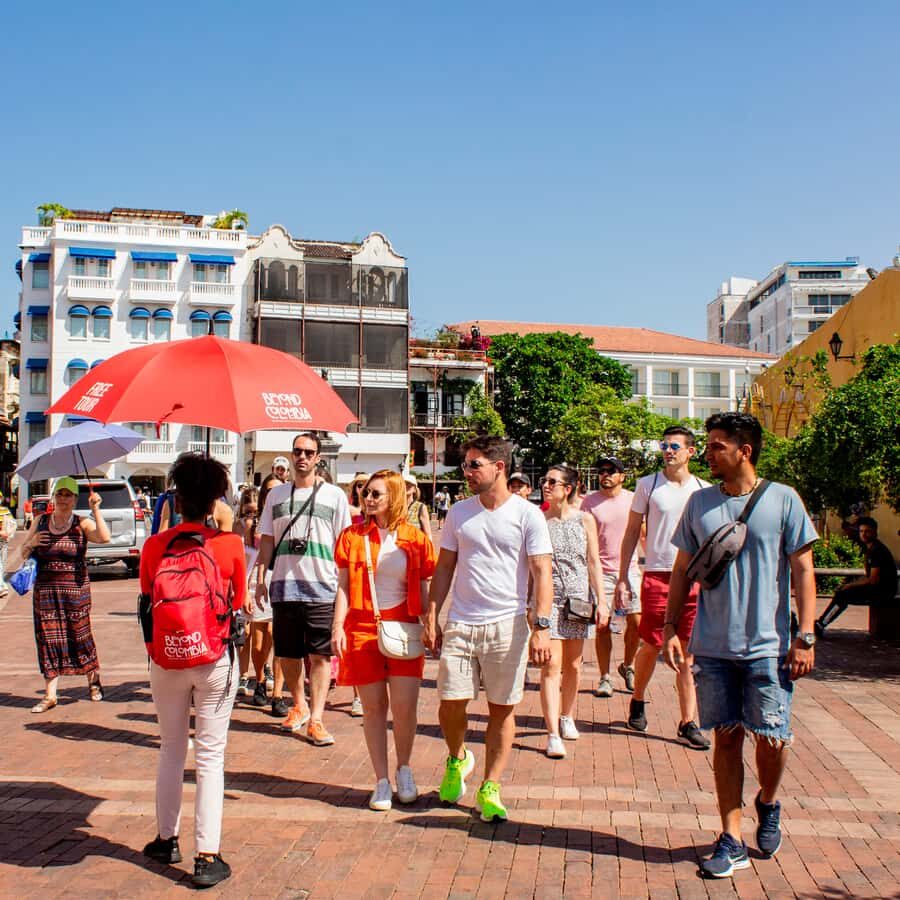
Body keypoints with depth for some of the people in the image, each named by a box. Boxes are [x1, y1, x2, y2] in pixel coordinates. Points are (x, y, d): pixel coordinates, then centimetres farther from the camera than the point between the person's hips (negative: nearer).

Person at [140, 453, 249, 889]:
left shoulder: (154, 546, -6)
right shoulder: (230, 544, -9)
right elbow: (239, 602, 3)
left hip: (166, 660, 2)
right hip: (216, 659, -2)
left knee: (171, 749, 19)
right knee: (210, 755, 5)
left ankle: (166, 840, 32)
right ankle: (207, 857, 7)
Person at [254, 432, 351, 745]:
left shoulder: (334, 495, 4)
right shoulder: (276, 494, 12)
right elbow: (267, 541, 14)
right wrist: (260, 578, 6)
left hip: (322, 589, -3)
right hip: (283, 587, 3)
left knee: (320, 656, -3)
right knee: (287, 655, 11)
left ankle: (316, 719, 1)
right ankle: (299, 706, 31)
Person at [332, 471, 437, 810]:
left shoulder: (415, 538, 4)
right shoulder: (353, 536, 4)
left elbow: (423, 588, 8)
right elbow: (344, 586, 4)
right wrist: (338, 627, -6)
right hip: (362, 627, 1)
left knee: (404, 705, -6)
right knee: (373, 706, 4)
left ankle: (404, 768, 20)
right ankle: (382, 781, 17)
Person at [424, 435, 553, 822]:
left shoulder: (527, 515, -4)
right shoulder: (459, 512, 7)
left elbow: (542, 573, -6)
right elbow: (444, 569, 11)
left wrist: (541, 627, -15)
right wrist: (431, 619, 6)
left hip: (507, 626, -3)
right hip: (460, 624, 3)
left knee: (502, 708, 5)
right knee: (450, 703, 1)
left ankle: (490, 788, 19)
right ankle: (457, 759, 32)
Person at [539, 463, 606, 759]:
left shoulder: (584, 520, 2)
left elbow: (594, 562, 4)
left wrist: (601, 600, -2)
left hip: (579, 596, 2)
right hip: (548, 598, -2)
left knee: (573, 664, 12)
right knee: (551, 665, -9)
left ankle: (567, 717, 34)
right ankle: (553, 734, -8)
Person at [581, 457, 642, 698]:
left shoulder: (633, 499, 5)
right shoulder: (590, 502, 0)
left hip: (630, 569, 2)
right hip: (601, 571, -1)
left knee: (636, 622, -2)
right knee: (602, 625, 0)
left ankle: (627, 666, 23)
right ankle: (604, 678, 11)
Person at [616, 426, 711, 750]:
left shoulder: (703, 490, 8)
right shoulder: (648, 485, 2)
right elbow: (632, 533, 4)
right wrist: (622, 578, -1)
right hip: (657, 576, -2)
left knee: (689, 653, 3)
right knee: (651, 647, 5)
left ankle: (688, 723, 10)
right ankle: (638, 700, 31)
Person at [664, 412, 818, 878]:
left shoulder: (782, 500, -3)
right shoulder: (699, 503, 6)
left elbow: (802, 569, -2)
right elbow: (682, 569, 11)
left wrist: (805, 636, -7)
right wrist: (670, 628, 4)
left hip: (768, 646, -2)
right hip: (713, 646, 3)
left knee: (772, 738, 2)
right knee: (726, 737, 7)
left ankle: (768, 804, 34)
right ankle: (731, 839, 17)